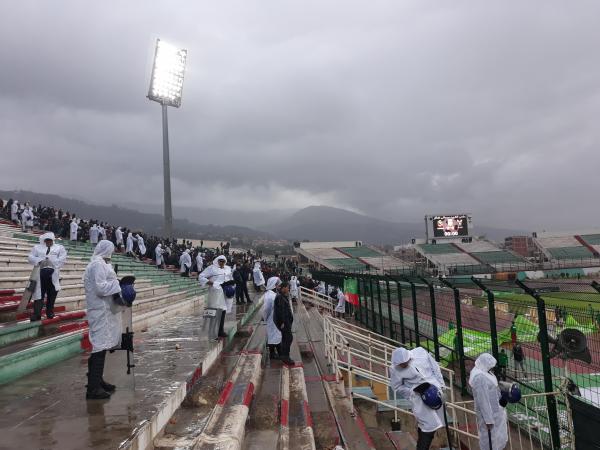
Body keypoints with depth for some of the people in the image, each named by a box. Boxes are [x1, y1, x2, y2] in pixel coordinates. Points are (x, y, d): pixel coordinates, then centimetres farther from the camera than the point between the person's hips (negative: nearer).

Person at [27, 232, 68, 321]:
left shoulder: (59, 248, 14)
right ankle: (36, 315, -3)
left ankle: (50, 313, 20)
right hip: (40, 274, 0)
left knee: (51, 295, 7)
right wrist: (39, 261, -12)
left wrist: (52, 262, -13)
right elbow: (31, 257, 7)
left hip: (53, 274, 0)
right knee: (39, 295, -4)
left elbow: (62, 259, 1)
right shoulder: (37, 247, 18)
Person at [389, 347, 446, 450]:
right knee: (429, 426, -10)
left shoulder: (420, 352, -12)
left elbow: (435, 367, 2)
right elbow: (397, 387, -4)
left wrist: (440, 384, 3)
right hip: (419, 396, -4)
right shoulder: (394, 369, -17)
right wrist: (412, 393, -14)